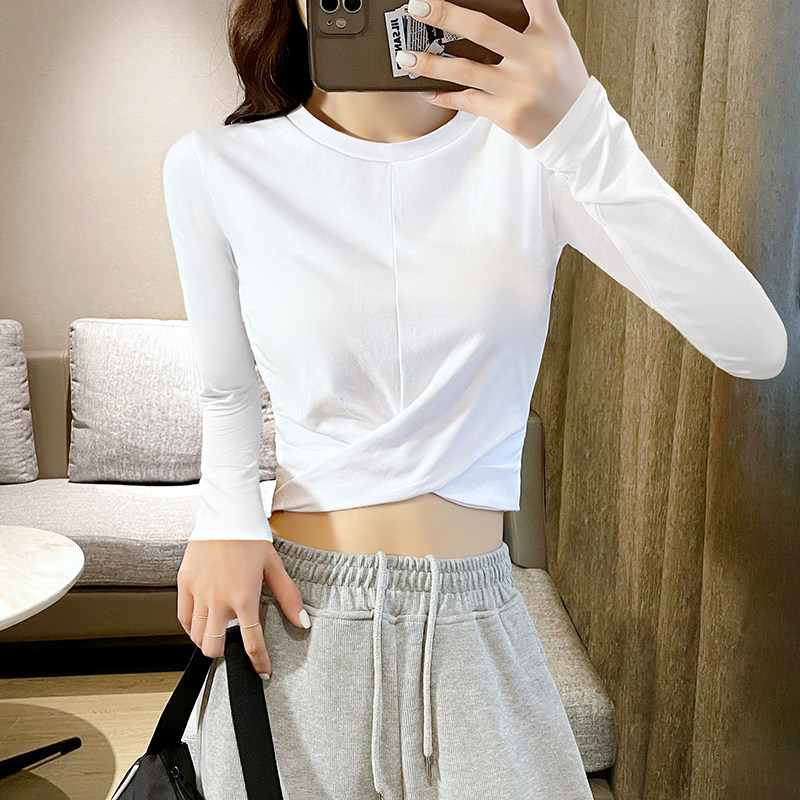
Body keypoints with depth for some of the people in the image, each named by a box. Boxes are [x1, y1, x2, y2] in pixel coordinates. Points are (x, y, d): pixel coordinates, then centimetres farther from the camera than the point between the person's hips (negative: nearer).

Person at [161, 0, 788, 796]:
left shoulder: (533, 145, -7)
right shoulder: (217, 168, -5)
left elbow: (755, 347, -18)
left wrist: (584, 133, -28)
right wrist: (224, 514, -10)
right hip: (298, 618, 1)